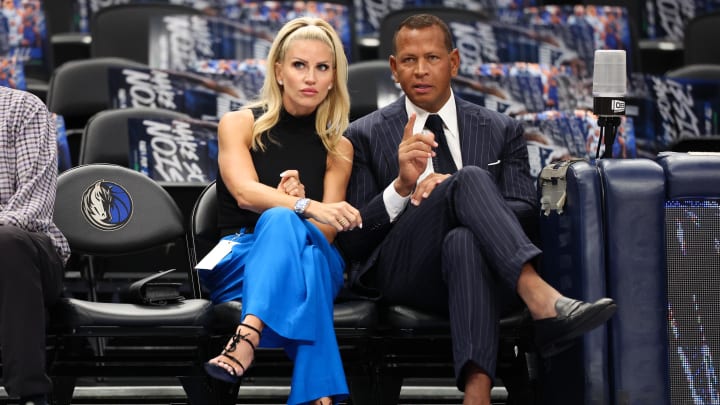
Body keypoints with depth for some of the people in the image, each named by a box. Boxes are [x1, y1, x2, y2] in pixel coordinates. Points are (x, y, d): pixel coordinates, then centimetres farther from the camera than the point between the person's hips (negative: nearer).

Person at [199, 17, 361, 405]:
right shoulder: (239, 124, 4)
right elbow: (245, 193, -16)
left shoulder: (338, 148, 11)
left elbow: (327, 232, 2)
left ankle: (249, 334, -61)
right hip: (238, 261, -2)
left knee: (281, 222, -36)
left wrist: (290, 206, -20)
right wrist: (308, 208, -35)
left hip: (316, 260, 2)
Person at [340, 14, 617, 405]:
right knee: (471, 177, -30)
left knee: (464, 239, -40)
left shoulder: (501, 131, 16)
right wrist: (401, 185, -15)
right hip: (399, 274, -1)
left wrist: (452, 192, -9)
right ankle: (543, 302, -47)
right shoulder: (365, 135, 10)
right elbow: (351, 242, 4)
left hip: (473, 259, 1)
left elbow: (524, 214, 7)